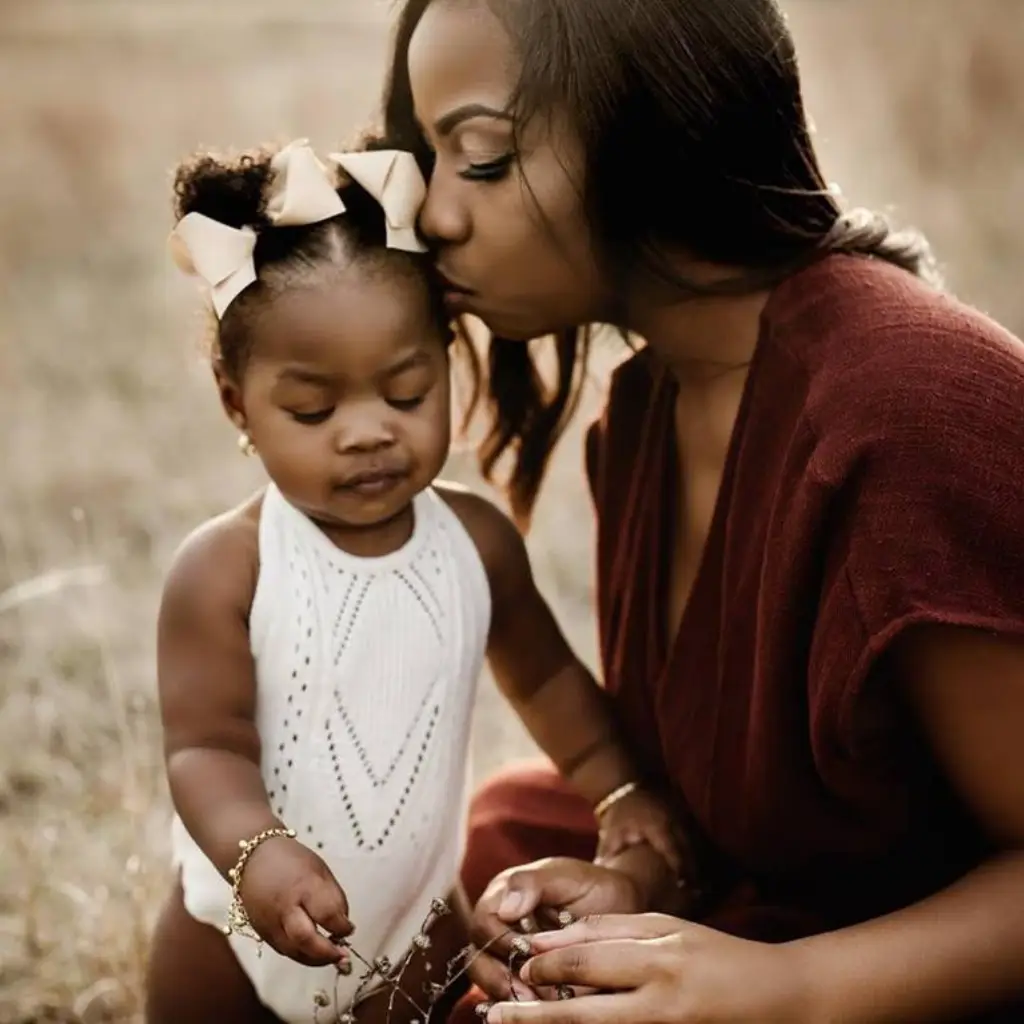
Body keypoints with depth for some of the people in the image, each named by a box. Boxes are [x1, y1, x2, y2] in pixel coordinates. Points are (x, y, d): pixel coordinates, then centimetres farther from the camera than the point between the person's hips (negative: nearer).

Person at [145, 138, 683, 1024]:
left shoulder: (476, 541, -9)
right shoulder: (223, 570, -22)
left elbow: (545, 676, 7)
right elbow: (205, 747, -22)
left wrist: (618, 791, 0)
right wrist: (257, 851, -40)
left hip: (418, 931, 3)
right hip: (236, 940, -2)